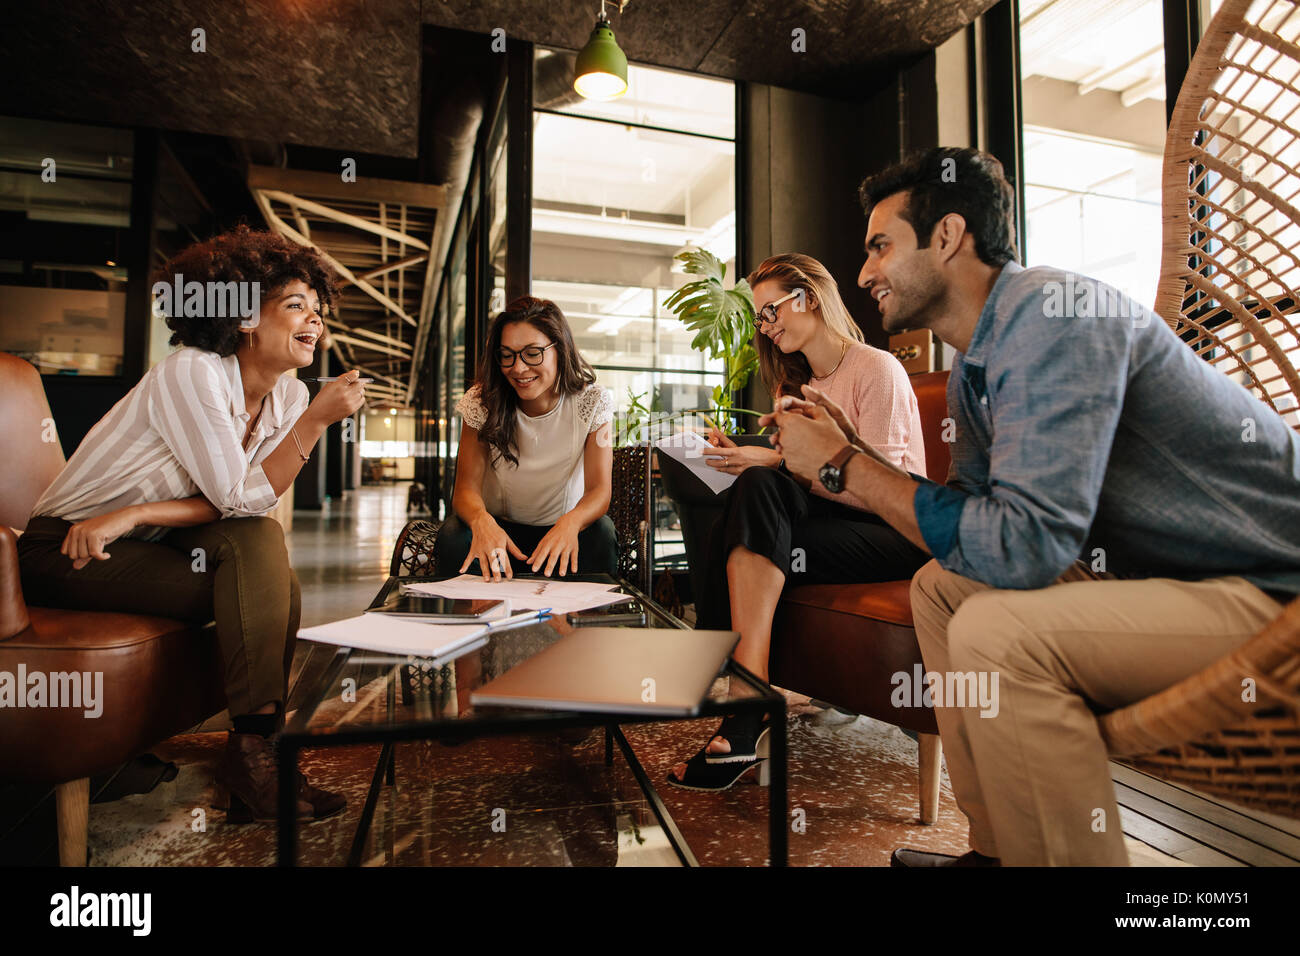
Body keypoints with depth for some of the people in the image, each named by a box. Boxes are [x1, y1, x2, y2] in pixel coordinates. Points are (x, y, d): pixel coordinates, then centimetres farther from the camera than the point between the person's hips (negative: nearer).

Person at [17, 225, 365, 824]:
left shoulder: (289, 395, -4)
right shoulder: (192, 372, -22)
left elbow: (249, 504, -9)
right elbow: (241, 499, -26)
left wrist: (134, 515, -21)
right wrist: (317, 421, -31)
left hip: (147, 545, 6)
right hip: (64, 551, -6)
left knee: (276, 584, -21)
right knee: (258, 547, -26)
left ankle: (253, 748, -10)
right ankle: (254, 748, -21)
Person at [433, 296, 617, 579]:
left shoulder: (593, 402, -13)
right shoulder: (482, 401, -12)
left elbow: (599, 490, -20)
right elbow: (467, 486, -17)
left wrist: (571, 522, -44)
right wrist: (481, 519, -43)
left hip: (561, 528, 0)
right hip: (498, 527, 1)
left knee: (601, 533, -32)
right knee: (453, 537, -31)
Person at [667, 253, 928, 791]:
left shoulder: (877, 369, -5)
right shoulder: (794, 382, 19)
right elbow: (790, 471, 9)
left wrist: (778, 462, -22)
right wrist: (744, 459, -11)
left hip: (892, 532, -6)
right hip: (832, 522, 6)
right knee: (755, 486, -25)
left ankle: (744, 707, -31)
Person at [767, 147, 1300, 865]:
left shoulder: (1051, 313, -22)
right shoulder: (971, 370, 7)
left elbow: (1021, 545, -30)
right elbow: (968, 518, 9)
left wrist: (845, 465, -21)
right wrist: (852, 450, 1)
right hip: (1167, 570, 9)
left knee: (996, 632, -29)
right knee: (938, 587, 9)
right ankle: (997, 849, 15)